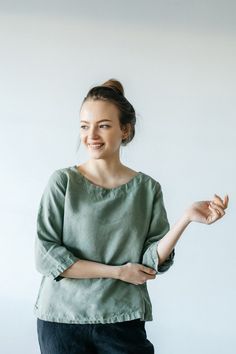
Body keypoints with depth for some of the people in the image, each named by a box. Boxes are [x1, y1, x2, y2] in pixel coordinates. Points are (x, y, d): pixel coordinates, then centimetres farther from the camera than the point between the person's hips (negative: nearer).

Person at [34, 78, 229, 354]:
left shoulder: (148, 189, 1)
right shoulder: (63, 182, -5)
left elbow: (152, 262, -4)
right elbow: (46, 257, -10)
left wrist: (186, 218, -17)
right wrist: (118, 271, -11)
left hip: (122, 321, 1)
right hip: (61, 319, -1)